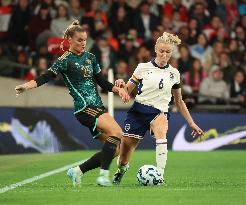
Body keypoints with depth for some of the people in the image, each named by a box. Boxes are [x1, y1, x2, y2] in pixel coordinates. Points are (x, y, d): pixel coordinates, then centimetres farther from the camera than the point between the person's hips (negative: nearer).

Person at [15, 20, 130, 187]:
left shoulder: (90, 57, 16)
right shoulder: (66, 60, -4)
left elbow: (102, 82, 23)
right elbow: (47, 77, -15)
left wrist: (118, 89, 7)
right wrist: (26, 86, -31)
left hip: (98, 106, 8)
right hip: (84, 108, -8)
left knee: (114, 149, 1)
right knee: (116, 131, -27)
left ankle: (77, 171, 10)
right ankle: (104, 175, -24)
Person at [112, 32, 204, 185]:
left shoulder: (174, 73, 8)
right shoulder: (143, 68, 1)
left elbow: (179, 101, 19)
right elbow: (127, 91, 3)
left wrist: (192, 123, 17)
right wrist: (121, 85, -20)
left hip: (159, 112, 1)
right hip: (139, 110, -1)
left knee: (161, 133, -38)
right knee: (123, 158, -1)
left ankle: (159, 176, -37)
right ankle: (122, 169, 37)